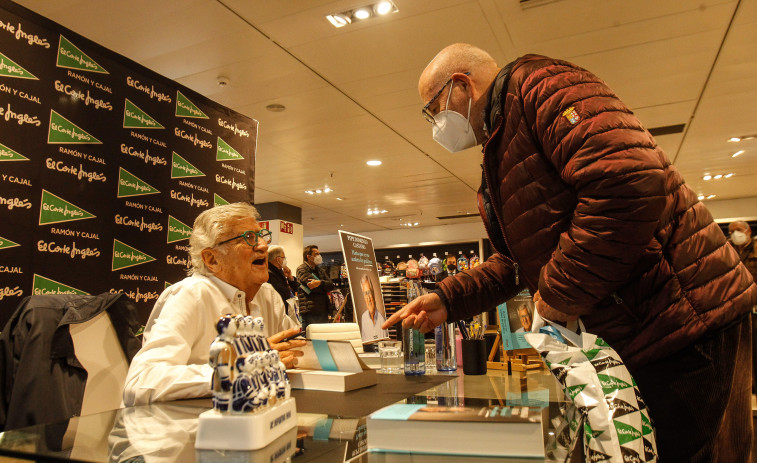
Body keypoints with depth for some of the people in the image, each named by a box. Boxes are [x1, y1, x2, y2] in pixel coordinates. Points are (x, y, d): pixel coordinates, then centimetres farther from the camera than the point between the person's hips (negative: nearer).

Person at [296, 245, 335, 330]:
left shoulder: (320, 270, 20)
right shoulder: (301, 269, -2)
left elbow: (331, 285, 4)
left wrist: (320, 282, -14)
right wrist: (325, 288, -2)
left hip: (323, 311, 7)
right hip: (310, 312, -7)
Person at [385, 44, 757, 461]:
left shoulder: (541, 86, -13)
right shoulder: (499, 153, 17)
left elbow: (633, 181, -30)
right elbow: (517, 260, 19)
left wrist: (559, 292, -21)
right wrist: (448, 299, 7)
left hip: (682, 323, -10)